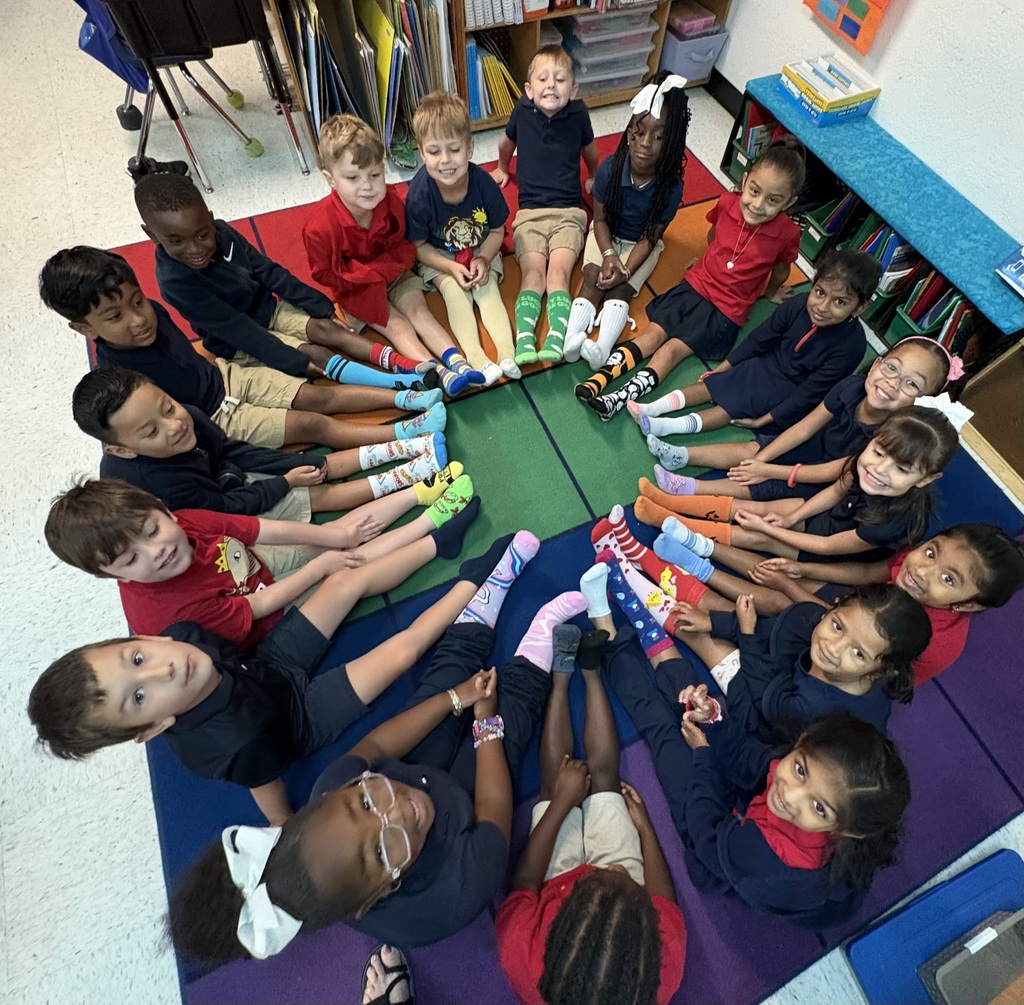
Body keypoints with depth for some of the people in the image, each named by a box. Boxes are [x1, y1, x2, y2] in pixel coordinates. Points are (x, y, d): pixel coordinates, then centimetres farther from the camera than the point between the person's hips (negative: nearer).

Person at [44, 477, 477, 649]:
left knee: (345, 538, -3)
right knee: (350, 578, -16)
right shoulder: (166, 609, -34)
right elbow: (258, 608, -26)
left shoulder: (184, 523, -19)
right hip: (272, 623, -6)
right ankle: (436, 543, -3)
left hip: (256, 564, 6)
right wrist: (321, 565, -20)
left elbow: (266, 530, -12)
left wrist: (332, 537, -10)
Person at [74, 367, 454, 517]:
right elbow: (228, 509, -26)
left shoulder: (184, 414, -18)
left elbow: (231, 449, -4)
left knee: (321, 466, 1)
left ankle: (403, 438, 4)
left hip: (219, 478, 7)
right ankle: (411, 474, -11)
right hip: (218, 508, -7)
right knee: (317, 494, -13)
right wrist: (286, 482, -16)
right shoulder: (154, 482, -38)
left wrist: (302, 462, -9)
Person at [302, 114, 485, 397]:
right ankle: (440, 373, -34)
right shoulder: (320, 225, -26)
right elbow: (324, 273, -16)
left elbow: (403, 243, 3)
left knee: (418, 309, -16)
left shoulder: (391, 203, -13)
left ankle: (457, 362, -29)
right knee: (395, 324, -18)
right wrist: (369, 274, -21)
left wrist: (394, 265, -18)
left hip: (394, 274, 4)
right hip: (356, 289, -4)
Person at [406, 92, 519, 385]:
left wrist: (483, 260, -23)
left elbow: (497, 230, -6)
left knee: (487, 285, -23)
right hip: (437, 258, -1)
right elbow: (418, 246, -13)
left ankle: (507, 351, -34)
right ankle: (475, 357, -37)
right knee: (454, 289, -26)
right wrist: (452, 268, -26)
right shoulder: (419, 194, -24)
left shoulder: (483, 182, -20)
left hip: (480, 252, 2)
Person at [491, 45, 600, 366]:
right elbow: (506, 143, 24)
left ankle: (556, 340, -35)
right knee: (532, 274, -21)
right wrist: (502, 169, 40)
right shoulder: (522, 110, 2)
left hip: (568, 211, 0)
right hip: (530, 212, 0)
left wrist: (594, 178, 36)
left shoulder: (577, 113, 1)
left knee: (558, 272, -23)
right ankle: (524, 342, -35)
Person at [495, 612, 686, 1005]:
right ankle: (590, 670, 19)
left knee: (554, 781, 1)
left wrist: (562, 800, -16)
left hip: (557, 888, 0)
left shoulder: (522, 956, -43)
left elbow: (523, 882, -22)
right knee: (603, 774, 0)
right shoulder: (665, 962, -39)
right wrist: (643, 823, -3)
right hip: (625, 893, 1)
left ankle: (562, 672, 20)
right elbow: (665, 901, -16)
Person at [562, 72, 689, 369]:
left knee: (621, 289, -22)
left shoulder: (671, 186, -24)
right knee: (593, 278, -22)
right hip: (607, 235, 2)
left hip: (642, 243, -1)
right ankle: (571, 339, -37)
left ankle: (603, 349, -39)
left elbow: (650, 237, -17)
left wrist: (627, 270, -30)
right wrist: (608, 254, -26)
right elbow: (600, 219, -11)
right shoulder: (610, 167, -21)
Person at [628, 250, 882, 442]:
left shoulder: (851, 346, -28)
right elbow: (761, 338, -4)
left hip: (790, 393, -5)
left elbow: (809, 394, -24)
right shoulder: (798, 305, -18)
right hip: (768, 364, 5)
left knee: (732, 407, -18)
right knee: (712, 384, -7)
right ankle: (653, 409, -13)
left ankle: (667, 426, -26)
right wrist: (724, 366, -1)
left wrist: (764, 419, -24)